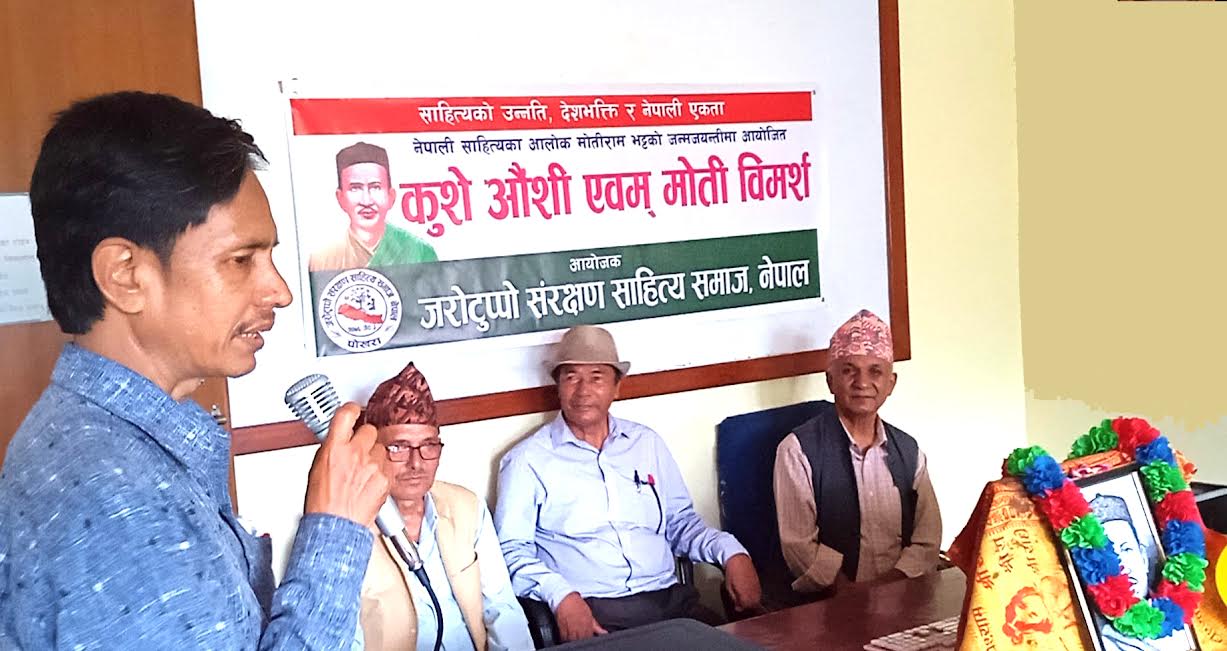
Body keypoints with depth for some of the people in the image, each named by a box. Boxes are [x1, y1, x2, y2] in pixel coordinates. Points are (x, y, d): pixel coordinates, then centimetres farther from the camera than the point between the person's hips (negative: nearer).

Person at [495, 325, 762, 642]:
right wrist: (561, 595, -18)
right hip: (589, 613, -3)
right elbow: (512, 549, -1)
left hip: (670, 600, 3)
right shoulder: (528, 460, 3)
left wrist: (732, 553, 3)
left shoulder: (648, 443, 17)